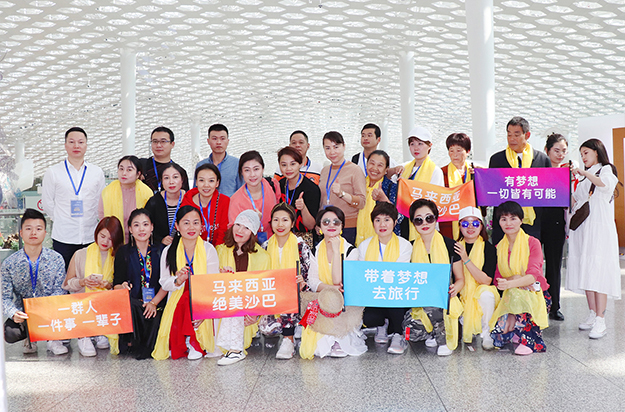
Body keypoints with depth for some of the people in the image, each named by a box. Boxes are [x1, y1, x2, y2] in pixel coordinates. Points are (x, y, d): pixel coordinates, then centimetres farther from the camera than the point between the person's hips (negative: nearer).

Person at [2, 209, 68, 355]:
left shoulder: (56, 259, -4)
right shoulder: (9, 264, -4)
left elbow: (59, 290, -7)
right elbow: (5, 297, -5)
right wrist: (13, 314, -27)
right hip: (23, 314, 0)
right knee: (9, 333, -30)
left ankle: (53, 339, 0)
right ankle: (30, 338, 8)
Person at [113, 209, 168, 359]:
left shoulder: (161, 250, 7)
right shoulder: (123, 252, 7)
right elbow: (116, 284, 5)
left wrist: (154, 303, -12)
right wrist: (123, 287, -19)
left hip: (157, 304, 0)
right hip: (133, 303, 0)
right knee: (127, 302, -34)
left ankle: (144, 348, 0)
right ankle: (130, 343, -12)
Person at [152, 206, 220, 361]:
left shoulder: (208, 249, -3)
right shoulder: (168, 251, 2)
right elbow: (164, 284, 2)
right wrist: (178, 281, -22)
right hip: (176, 304, 0)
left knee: (190, 297, -33)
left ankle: (195, 343, -13)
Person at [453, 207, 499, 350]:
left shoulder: (489, 248, -5)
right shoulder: (455, 247, 2)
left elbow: (486, 280, -17)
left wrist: (466, 260, -24)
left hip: (480, 291, -2)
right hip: (461, 295, 2)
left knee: (486, 293, -34)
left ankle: (486, 334, -12)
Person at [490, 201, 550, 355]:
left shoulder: (532, 243, -5)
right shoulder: (499, 247, 8)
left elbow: (533, 275, -19)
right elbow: (497, 279, 2)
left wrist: (510, 283, -38)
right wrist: (515, 278, -20)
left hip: (534, 293, -2)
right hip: (509, 295, 2)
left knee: (518, 297, -38)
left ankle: (529, 339, -17)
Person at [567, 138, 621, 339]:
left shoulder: (607, 169, 3)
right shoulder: (584, 176, 23)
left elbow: (606, 183, -21)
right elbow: (575, 200, 25)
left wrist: (584, 172, -26)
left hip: (600, 228, -7)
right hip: (582, 228, 7)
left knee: (598, 272, -12)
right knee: (585, 272, 4)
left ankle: (600, 321, -12)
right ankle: (592, 314, 11)